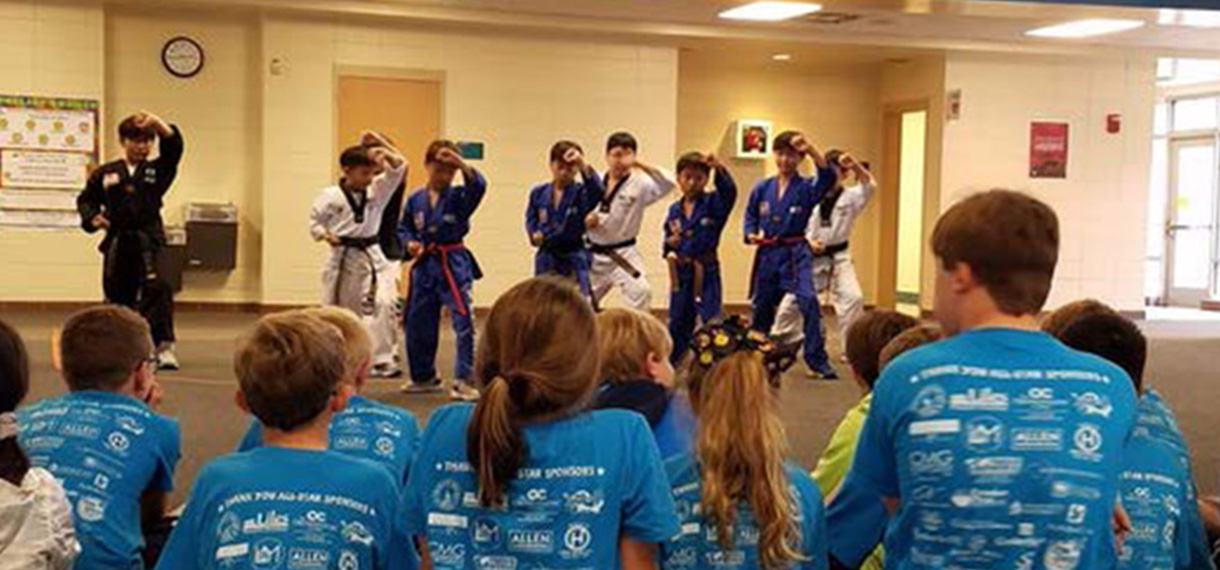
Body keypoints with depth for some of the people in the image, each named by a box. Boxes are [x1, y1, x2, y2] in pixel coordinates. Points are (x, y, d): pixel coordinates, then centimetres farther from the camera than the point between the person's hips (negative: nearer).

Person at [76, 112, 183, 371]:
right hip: (117, 244, 2)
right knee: (117, 295, 12)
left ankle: (164, 348, -24)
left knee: (157, 288, -21)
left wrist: (158, 123, -22)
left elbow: (173, 147, -10)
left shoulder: (158, 171, 5)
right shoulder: (104, 173, 7)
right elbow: (85, 200, 14)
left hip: (148, 242, -2)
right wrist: (92, 218, -6)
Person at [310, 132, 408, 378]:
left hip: (372, 259, 1)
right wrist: (325, 235, -15)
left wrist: (383, 148, -21)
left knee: (384, 303, -20)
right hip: (342, 259, -1)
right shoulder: (330, 196, -6)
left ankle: (382, 360, -17)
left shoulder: (377, 190, -1)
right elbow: (314, 222, 4)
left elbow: (399, 167, -7)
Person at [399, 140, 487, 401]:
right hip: (424, 265, 4)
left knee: (464, 322, -13)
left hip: (454, 264, -4)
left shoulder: (459, 196, -5)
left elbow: (478, 186, -25)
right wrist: (409, 243, -6)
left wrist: (460, 163, -36)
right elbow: (404, 228, 14)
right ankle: (424, 377, 32)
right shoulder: (415, 200, 5)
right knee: (417, 324, 13)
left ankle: (463, 381, -6)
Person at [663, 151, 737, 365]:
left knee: (711, 318, -8)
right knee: (678, 320, 16)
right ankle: (667, 364, 30)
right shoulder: (674, 210, 7)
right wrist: (670, 242, -7)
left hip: (705, 270, -4)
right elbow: (668, 237, 16)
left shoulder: (713, 203, -6)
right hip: (681, 271, 4)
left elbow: (729, 191, -27)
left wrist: (719, 169, -43)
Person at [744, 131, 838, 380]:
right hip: (767, 254, 4)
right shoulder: (762, 188, 6)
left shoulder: (807, 187, -4)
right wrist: (751, 234, -5)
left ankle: (818, 362, -15)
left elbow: (828, 177, -23)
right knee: (761, 306, 15)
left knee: (808, 301, -22)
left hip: (796, 254, -4)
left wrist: (811, 150, -33)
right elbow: (750, 215, 15)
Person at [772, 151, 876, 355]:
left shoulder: (851, 196, -6)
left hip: (838, 259, -2)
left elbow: (870, 185, -25)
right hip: (812, 258, 2)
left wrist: (856, 166, -39)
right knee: (792, 299, 8)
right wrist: (808, 241, -15)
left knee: (852, 298, -18)